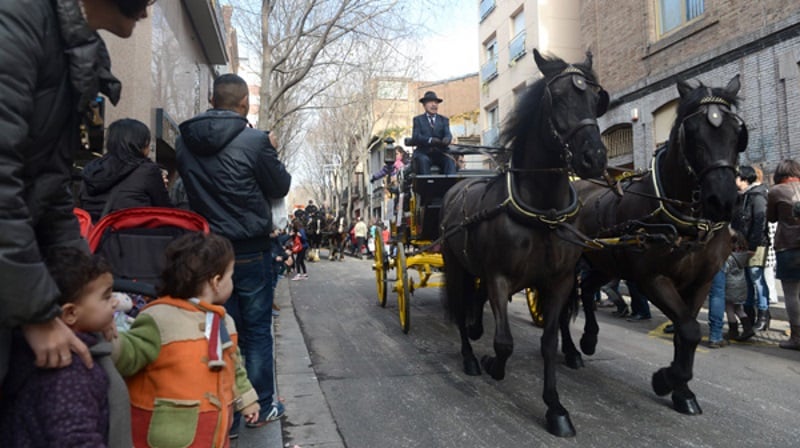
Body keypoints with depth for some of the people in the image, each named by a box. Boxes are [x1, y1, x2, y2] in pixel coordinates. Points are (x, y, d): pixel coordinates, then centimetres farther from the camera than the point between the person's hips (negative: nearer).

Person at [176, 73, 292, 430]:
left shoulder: (184, 143, 1)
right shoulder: (255, 141, -15)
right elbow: (280, 187, -4)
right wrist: (271, 153, 10)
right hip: (250, 250, -4)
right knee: (257, 330, 10)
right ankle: (261, 408, 21)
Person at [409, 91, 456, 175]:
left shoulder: (444, 120, 20)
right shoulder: (418, 119, 13)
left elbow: (448, 134, 2)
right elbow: (415, 137, -5)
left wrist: (446, 140, -26)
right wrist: (430, 140, -26)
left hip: (440, 153, 2)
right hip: (423, 153, -2)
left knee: (450, 160, -28)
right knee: (423, 160, -34)